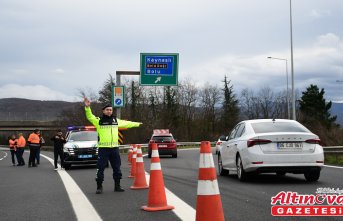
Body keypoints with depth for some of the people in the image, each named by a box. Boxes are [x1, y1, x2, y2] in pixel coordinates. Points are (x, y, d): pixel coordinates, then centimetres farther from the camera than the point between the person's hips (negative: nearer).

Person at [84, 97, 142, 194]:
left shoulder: (116, 120, 14)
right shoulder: (99, 121, 0)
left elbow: (127, 123, 28)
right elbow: (90, 117, -14)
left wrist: (137, 124, 39)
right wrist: (87, 107, -31)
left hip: (114, 148, 5)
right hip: (103, 148, -4)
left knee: (117, 168, 10)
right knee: (100, 168, -3)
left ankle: (117, 186, 22)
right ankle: (99, 187, 6)